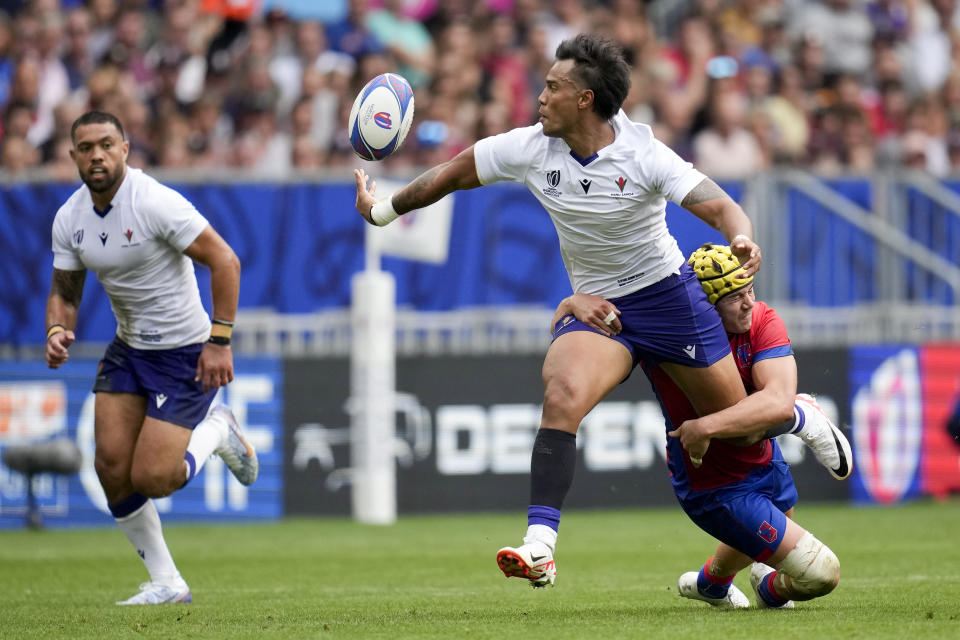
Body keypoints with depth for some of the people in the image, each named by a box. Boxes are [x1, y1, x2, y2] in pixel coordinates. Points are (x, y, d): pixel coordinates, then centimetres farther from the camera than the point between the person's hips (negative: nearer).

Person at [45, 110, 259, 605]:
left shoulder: (155, 202, -22)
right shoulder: (69, 217, -1)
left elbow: (224, 261, -20)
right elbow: (65, 291, 10)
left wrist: (219, 341, -22)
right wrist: (57, 331, -12)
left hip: (186, 353, -7)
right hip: (128, 349, 7)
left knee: (150, 479, -13)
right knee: (112, 467, -4)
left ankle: (216, 432, 18)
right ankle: (165, 583, 12)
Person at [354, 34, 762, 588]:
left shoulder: (643, 155, -19)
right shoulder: (531, 148, -7)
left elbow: (720, 206, -26)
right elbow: (457, 172, 8)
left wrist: (743, 240, -48)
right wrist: (388, 207, 16)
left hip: (669, 293, -2)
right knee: (562, 396, -27)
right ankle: (540, 546, -36)